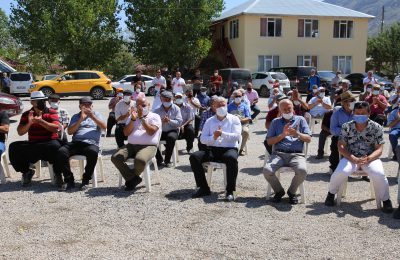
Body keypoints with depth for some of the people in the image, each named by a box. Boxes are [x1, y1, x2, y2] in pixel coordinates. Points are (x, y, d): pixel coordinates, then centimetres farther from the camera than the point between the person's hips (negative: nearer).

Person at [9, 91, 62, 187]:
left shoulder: (52, 112, 5)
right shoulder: (26, 114, 12)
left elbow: (56, 128, -11)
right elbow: (20, 132, 2)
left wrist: (41, 121, -23)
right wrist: (29, 123, -16)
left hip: (49, 143, -3)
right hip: (32, 144, 3)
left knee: (55, 147, -38)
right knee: (14, 147, -20)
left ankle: (57, 174, -14)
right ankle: (26, 172, 3)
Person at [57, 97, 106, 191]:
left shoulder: (96, 114, 21)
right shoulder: (76, 116, 25)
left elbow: (104, 127, 3)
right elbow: (70, 131, 9)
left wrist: (93, 117, -10)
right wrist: (81, 119, -3)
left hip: (91, 143, -2)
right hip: (76, 142, 2)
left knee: (93, 152, -39)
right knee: (61, 152, -28)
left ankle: (86, 180, -20)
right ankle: (69, 180, -15)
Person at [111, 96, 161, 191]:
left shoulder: (155, 117, 8)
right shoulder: (132, 116, 20)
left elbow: (151, 132, -10)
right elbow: (126, 133, 7)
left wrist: (141, 118, -11)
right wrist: (133, 119, -5)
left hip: (148, 146, -4)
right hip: (131, 145, 5)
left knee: (140, 160, -37)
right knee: (115, 157, -21)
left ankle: (131, 178, -5)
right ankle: (134, 179, -10)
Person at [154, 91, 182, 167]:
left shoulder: (176, 109, 4)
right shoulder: (157, 110, 8)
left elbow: (179, 122, -6)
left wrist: (169, 120, -21)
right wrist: (161, 121, -22)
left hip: (172, 130, -2)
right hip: (160, 131, 2)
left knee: (171, 137, -36)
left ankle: (167, 160, -19)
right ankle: (159, 159, -7)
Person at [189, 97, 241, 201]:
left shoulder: (234, 119, 10)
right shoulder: (210, 121, 17)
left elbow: (236, 136, -6)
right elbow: (202, 139, 8)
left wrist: (222, 134, -22)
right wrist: (213, 138, -13)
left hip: (229, 149, -3)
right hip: (212, 150, 3)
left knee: (232, 158, -38)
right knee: (194, 157, -21)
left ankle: (230, 191, -28)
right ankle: (204, 188, -14)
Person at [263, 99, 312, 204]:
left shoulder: (300, 120, 18)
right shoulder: (275, 122, 20)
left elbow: (308, 139, 9)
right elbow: (269, 141, 10)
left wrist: (297, 134, -11)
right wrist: (283, 135, -5)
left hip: (297, 154, -1)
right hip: (278, 154, 1)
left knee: (302, 171, -33)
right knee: (267, 170, -28)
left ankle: (292, 192, -2)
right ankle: (279, 191, 1)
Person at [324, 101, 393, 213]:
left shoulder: (376, 127, -2)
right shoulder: (346, 126, 0)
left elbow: (379, 149, -4)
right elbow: (341, 146, -4)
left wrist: (367, 159, -25)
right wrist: (355, 159, -20)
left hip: (370, 158, 0)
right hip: (350, 157, 0)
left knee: (379, 174, -31)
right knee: (340, 172, -30)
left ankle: (386, 200, -2)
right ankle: (331, 193, 2)